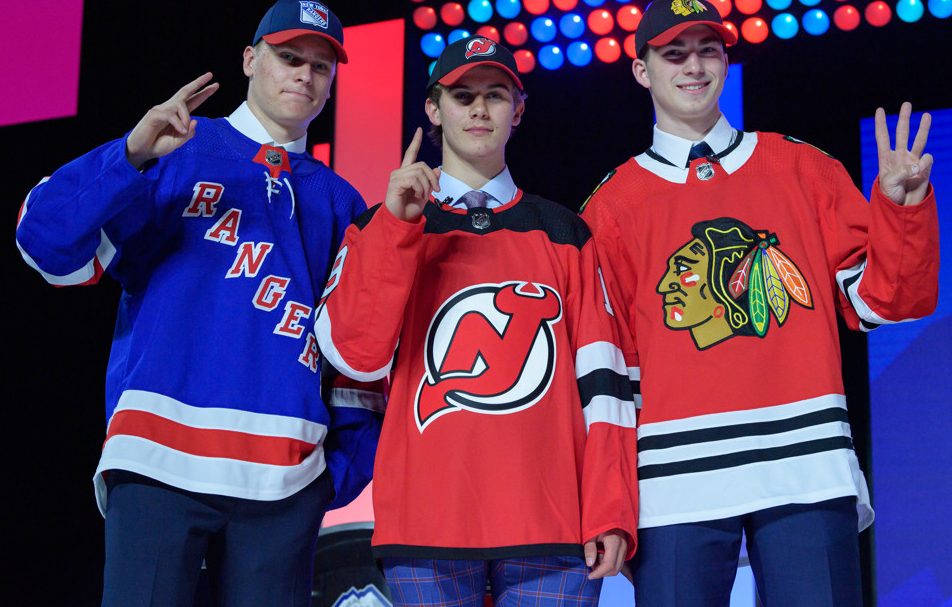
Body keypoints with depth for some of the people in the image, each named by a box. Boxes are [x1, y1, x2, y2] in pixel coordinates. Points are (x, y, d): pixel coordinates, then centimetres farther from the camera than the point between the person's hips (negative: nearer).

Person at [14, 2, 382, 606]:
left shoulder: (340, 203, 18)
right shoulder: (177, 155, 9)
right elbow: (52, 245, -3)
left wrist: (350, 460, 8)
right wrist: (133, 155, -18)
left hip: (285, 479, 3)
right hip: (158, 460, -3)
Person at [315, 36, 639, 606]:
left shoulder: (564, 233, 14)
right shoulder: (384, 229, 12)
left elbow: (599, 376, 7)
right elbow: (357, 355, -3)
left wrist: (610, 513, -3)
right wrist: (396, 224, -8)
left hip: (552, 525, 1)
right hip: (427, 523, 0)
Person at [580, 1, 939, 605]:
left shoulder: (803, 168, 14)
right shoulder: (612, 205, 11)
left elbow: (881, 300, 11)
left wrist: (901, 204, -5)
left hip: (809, 465, 1)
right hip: (676, 478, -1)